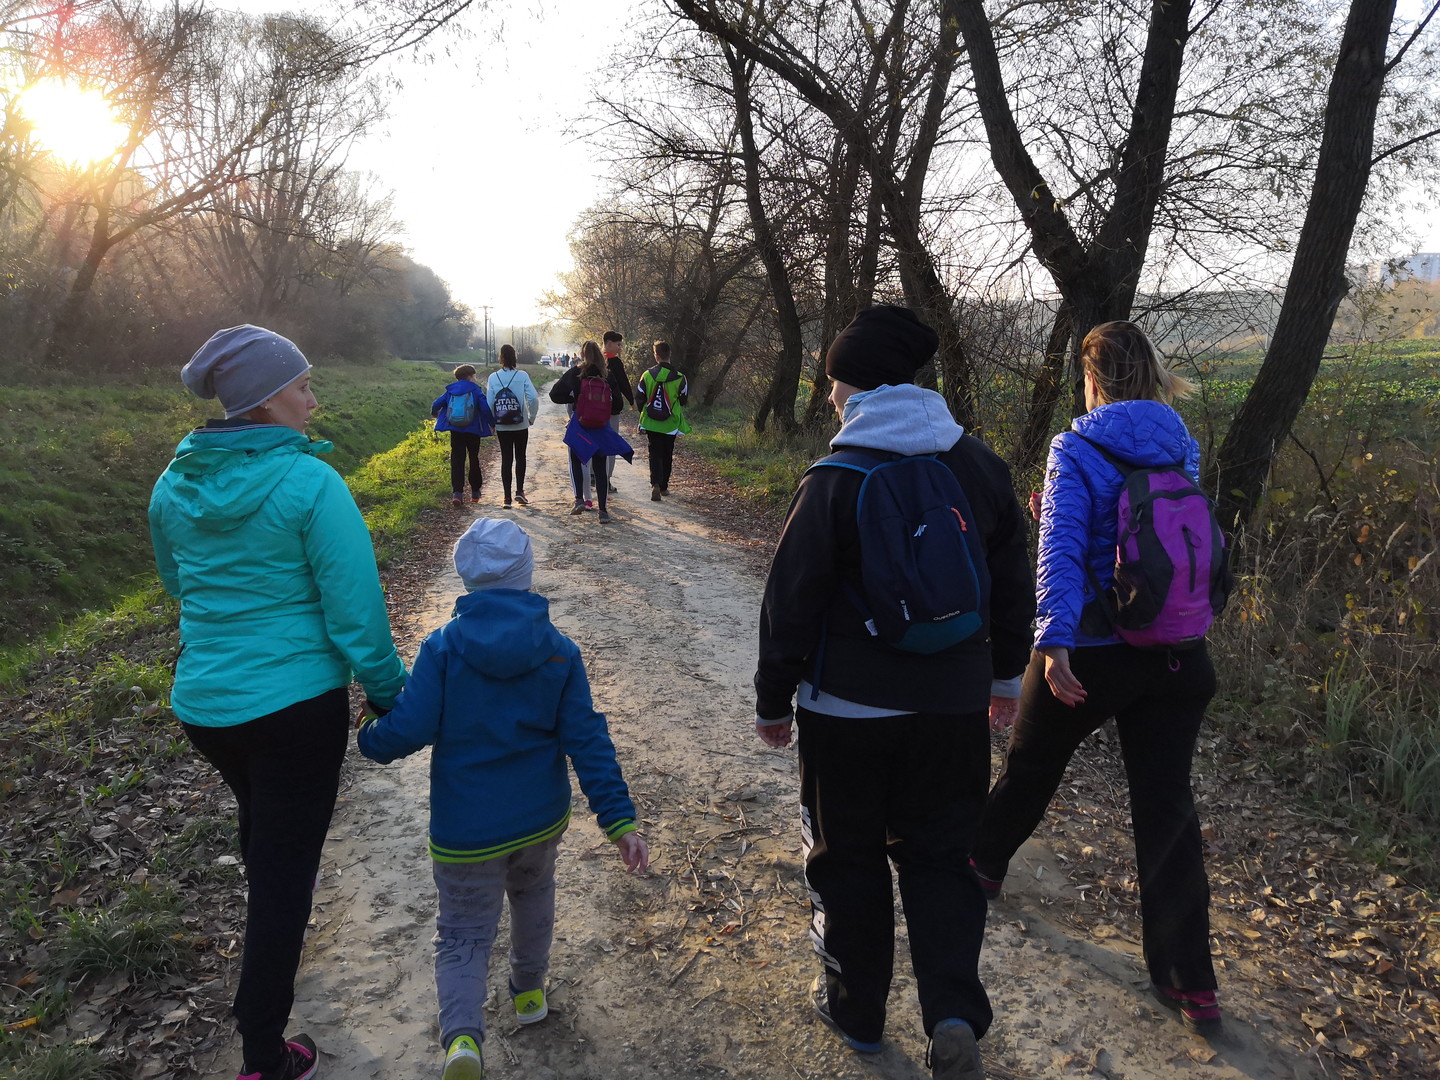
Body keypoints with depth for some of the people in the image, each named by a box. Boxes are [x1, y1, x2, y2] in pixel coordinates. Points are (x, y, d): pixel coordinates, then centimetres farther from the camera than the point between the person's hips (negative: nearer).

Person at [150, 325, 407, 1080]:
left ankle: (273, 920, 61)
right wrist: (388, 693, -5)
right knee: (285, 868, 5)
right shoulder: (310, 482, -19)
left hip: (202, 701, 7)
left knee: (262, 820, 33)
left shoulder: (175, 483, 0)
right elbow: (356, 608, -18)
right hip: (296, 703, -6)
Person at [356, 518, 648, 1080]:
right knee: (533, 895, 30)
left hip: (465, 832, -3)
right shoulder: (560, 652, -8)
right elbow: (587, 739, -10)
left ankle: (462, 1033, -14)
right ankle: (529, 990, 48)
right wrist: (620, 818, -9)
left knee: (463, 934, 10)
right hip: (542, 820, 3)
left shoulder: (443, 647, -15)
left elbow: (407, 729, -16)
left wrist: (368, 738, 7)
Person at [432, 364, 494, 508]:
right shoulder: (476, 391, -4)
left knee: (457, 462, 2)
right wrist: (493, 422, -1)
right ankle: (475, 492, 21)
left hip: (455, 431, 2)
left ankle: (457, 493, -12)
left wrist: (435, 414, 29)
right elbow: (485, 409, -15)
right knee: (474, 460, 13)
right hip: (473, 431, -2)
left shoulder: (450, 391, 6)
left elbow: (436, 404, 6)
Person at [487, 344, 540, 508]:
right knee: (520, 457, 15)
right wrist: (531, 418, 0)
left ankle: (507, 497, 6)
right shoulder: (522, 376, -8)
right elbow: (533, 398, -14)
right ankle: (519, 491, 4)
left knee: (506, 459, 8)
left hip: (502, 426, 1)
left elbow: (490, 403, -4)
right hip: (521, 425, -1)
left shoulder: (493, 378, -4)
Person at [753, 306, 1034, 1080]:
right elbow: (1013, 587, 9)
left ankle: (856, 1009, 30)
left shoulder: (833, 483, -15)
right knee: (940, 855, 17)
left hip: (847, 710, -3)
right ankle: (954, 1014, 4)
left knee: (848, 858, 15)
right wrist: (1005, 675, 22)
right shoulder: (980, 468, 0)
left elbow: (790, 606, -12)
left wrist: (773, 703, 1)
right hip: (954, 705, 4)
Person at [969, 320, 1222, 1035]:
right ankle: (1191, 981, 12)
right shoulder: (1181, 450, 6)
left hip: (1092, 653, -4)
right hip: (1176, 656, 4)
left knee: (1032, 764, 20)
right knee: (1166, 806, 8)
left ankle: (983, 862, 46)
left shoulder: (1077, 451, -12)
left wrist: (1054, 641, -28)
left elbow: (1063, 550, -23)